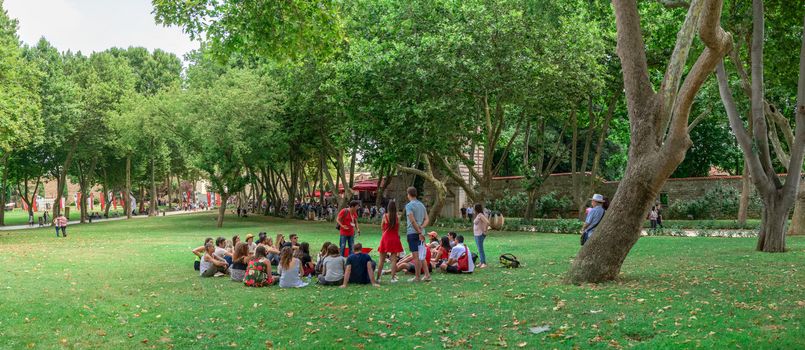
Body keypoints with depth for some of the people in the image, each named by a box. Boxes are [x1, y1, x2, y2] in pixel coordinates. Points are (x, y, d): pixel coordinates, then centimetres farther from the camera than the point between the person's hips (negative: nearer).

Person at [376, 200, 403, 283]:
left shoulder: (385, 216, -7)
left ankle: (378, 277, 8)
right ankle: (393, 277, 1)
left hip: (385, 237, 0)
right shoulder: (397, 217, -4)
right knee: (394, 259, 4)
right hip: (395, 238, 0)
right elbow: (398, 230, 7)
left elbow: (382, 227, 5)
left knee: (382, 259, 7)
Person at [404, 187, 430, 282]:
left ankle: (417, 277, 0)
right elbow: (427, 219, 10)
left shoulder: (409, 205, -10)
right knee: (421, 255, 15)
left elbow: (412, 221, -19)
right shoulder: (422, 205, 14)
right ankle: (427, 274, 11)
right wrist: (421, 227, -6)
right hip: (421, 232, 7)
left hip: (412, 232, -7)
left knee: (416, 256, -4)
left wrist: (419, 232, -17)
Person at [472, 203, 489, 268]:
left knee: (480, 249, -8)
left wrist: (485, 230, -16)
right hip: (476, 234, 10)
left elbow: (487, 222, -26)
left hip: (480, 234, -10)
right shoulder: (477, 215, 12)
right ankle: (481, 262, 18)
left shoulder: (480, 215, -17)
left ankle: (484, 263, -4)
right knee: (479, 249, 13)